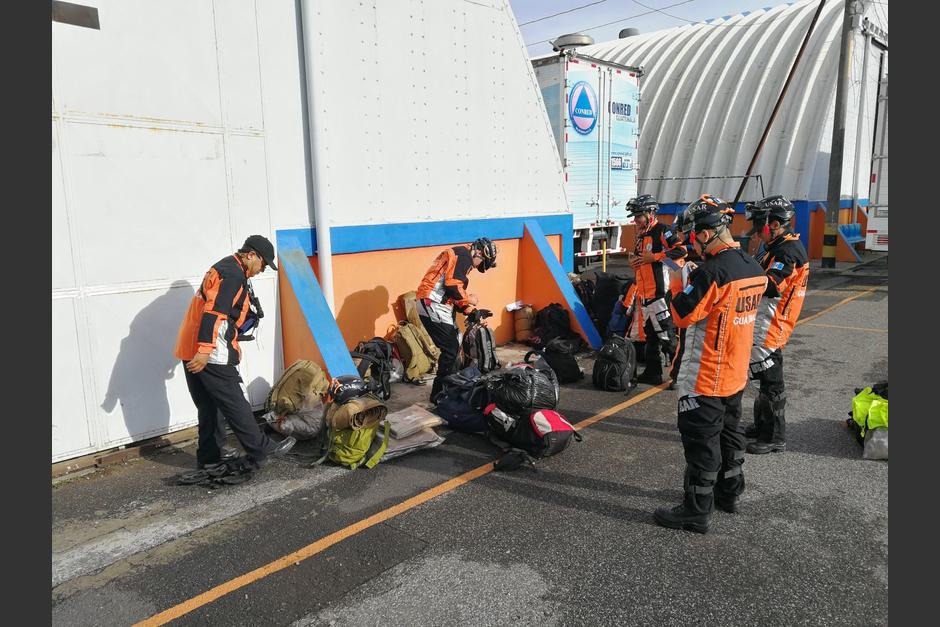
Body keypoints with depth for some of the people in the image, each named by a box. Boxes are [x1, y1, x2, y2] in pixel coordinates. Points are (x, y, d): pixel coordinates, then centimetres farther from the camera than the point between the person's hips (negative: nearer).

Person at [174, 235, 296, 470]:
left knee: (208, 407, 15)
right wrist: (205, 350, -28)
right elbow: (214, 312, -24)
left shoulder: (223, 267, 21)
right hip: (209, 353, -10)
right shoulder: (234, 274, -13)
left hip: (192, 351, 10)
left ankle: (208, 458, 22)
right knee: (235, 405, -1)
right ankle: (261, 450, 8)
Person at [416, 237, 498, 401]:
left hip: (432, 305, 10)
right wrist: (469, 301, -5)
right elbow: (453, 286, -21)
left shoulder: (458, 255, 24)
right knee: (451, 349, -5)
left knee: (452, 347, 16)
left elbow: (454, 295, 23)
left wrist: (472, 311, 14)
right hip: (433, 305, -10)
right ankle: (439, 393, 3)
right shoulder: (464, 254, -8)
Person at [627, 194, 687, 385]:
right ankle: (652, 373, 23)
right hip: (644, 294, 10)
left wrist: (653, 257, -19)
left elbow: (680, 250, -20)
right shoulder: (641, 234, 19)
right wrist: (633, 260, 9)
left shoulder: (662, 230, -9)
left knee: (666, 334, -8)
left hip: (659, 292, -10)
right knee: (650, 334, 15)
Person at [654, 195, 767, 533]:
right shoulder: (753, 268, 3)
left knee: (701, 442, 1)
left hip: (706, 378, -9)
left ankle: (697, 511, 11)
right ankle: (729, 492, 39)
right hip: (737, 373, 9)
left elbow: (682, 314, -20)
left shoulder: (712, 271, -25)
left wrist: (684, 287, -5)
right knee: (729, 433, 22)